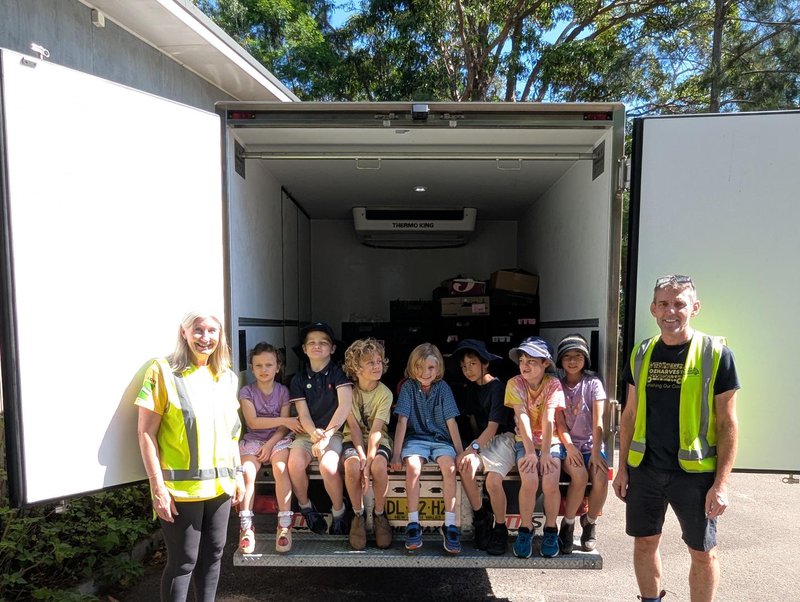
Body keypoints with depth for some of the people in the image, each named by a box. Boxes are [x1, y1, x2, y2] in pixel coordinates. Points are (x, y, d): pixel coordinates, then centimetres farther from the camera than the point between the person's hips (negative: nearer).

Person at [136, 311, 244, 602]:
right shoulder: (164, 370, -9)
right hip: (182, 487, -5)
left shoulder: (226, 377, 8)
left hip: (220, 483, 5)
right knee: (183, 562, 5)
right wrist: (158, 487, -14)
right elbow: (146, 433, -10)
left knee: (213, 554, 16)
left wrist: (237, 474, 13)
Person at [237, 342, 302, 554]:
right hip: (253, 439, 0)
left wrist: (270, 444, -17)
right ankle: (246, 527, -15)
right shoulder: (247, 392, 0)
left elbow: (283, 428, -1)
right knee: (247, 473, -27)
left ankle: (284, 525, -22)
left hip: (278, 439, 0)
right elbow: (253, 422, -10)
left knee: (281, 469, -28)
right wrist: (284, 420, -14)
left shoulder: (283, 391, 3)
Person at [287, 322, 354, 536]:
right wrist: (315, 435, -23)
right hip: (307, 432, 3)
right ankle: (305, 507, 3)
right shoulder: (299, 379, 6)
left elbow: (346, 404, -16)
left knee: (328, 466, -31)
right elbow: (303, 414, -2)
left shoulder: (338, 373, -3)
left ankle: (339, 512, -3)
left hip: (333, 431, -3)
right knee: (295, 464, -27)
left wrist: (326, 435, -24)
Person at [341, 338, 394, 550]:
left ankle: (379, 514, -5)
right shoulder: (349, 390, -5)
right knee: (352, 466, -32)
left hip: (378, 441, 0)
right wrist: (361, 455, -23)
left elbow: (376, 430, -17)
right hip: (354, 439, 1)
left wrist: (369, 459, -28)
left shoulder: (385, 393, -8)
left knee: (378, 466, -33)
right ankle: (358, 515, -6)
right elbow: (353, 426, -11)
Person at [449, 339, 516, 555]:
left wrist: (473, 447, -26)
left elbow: (493, 426, -17)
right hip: (482, 439, 6)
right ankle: (480, 518, -6)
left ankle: (500, 530, -2)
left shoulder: (498, 387, -10)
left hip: (503, 438, -6)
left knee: (493, 481, -29)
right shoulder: (472, 389, 12)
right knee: (465, 465, -26)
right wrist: (474, 444, 2)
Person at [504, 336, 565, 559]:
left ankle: (551, 530, 3)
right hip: (525, 442, 0)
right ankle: (525, 530, -3)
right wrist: (530, 451, -23)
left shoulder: (553, 384, -10)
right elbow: (522, 417, -17)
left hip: (550, 441, 0)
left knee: (550, 483, -24)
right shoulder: (515, 383, -9)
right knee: (529, 481, -26)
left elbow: (548, 420, -18)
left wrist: (545, 453, -23)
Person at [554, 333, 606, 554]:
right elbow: (560, 422, -4)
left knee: (601, 477, -27)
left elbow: (598, 421, -7)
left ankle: (590, 522, 1)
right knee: (580, 475, -30)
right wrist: (569, 447, -19)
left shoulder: (593, 384, 3)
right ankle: (567, 525, -9)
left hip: (590, 444, 1)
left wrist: (596, 451, -19)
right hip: (567, 444, -1)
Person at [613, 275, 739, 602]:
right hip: (644, 469, 4)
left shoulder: (716, 354, -9)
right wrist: (622, 466, 7)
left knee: (703, 552, 10)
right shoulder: (642, 354, 2)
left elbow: (728, 423, -7)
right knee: (645, 542, 14)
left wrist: (721, 483, -10)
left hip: (695, 471, -3)